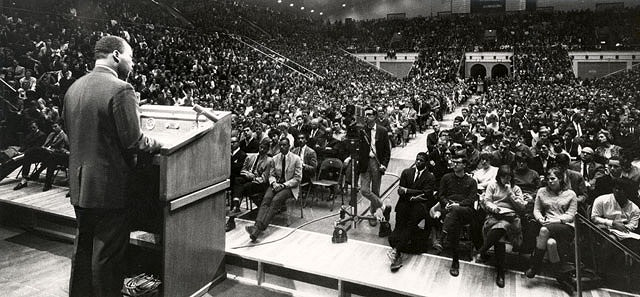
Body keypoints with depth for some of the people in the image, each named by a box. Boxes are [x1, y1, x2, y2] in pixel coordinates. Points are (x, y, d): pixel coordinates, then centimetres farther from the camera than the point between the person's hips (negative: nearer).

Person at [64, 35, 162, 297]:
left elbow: (71, 133, 13)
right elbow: (133, 141, -21)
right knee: (108, 255, 6)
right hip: (109, 188, -8)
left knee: (83, 249, 21)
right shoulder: (120, 89, -18)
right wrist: (158, 144, -3)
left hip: (79, 187, 8)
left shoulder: (73, 88, 6)